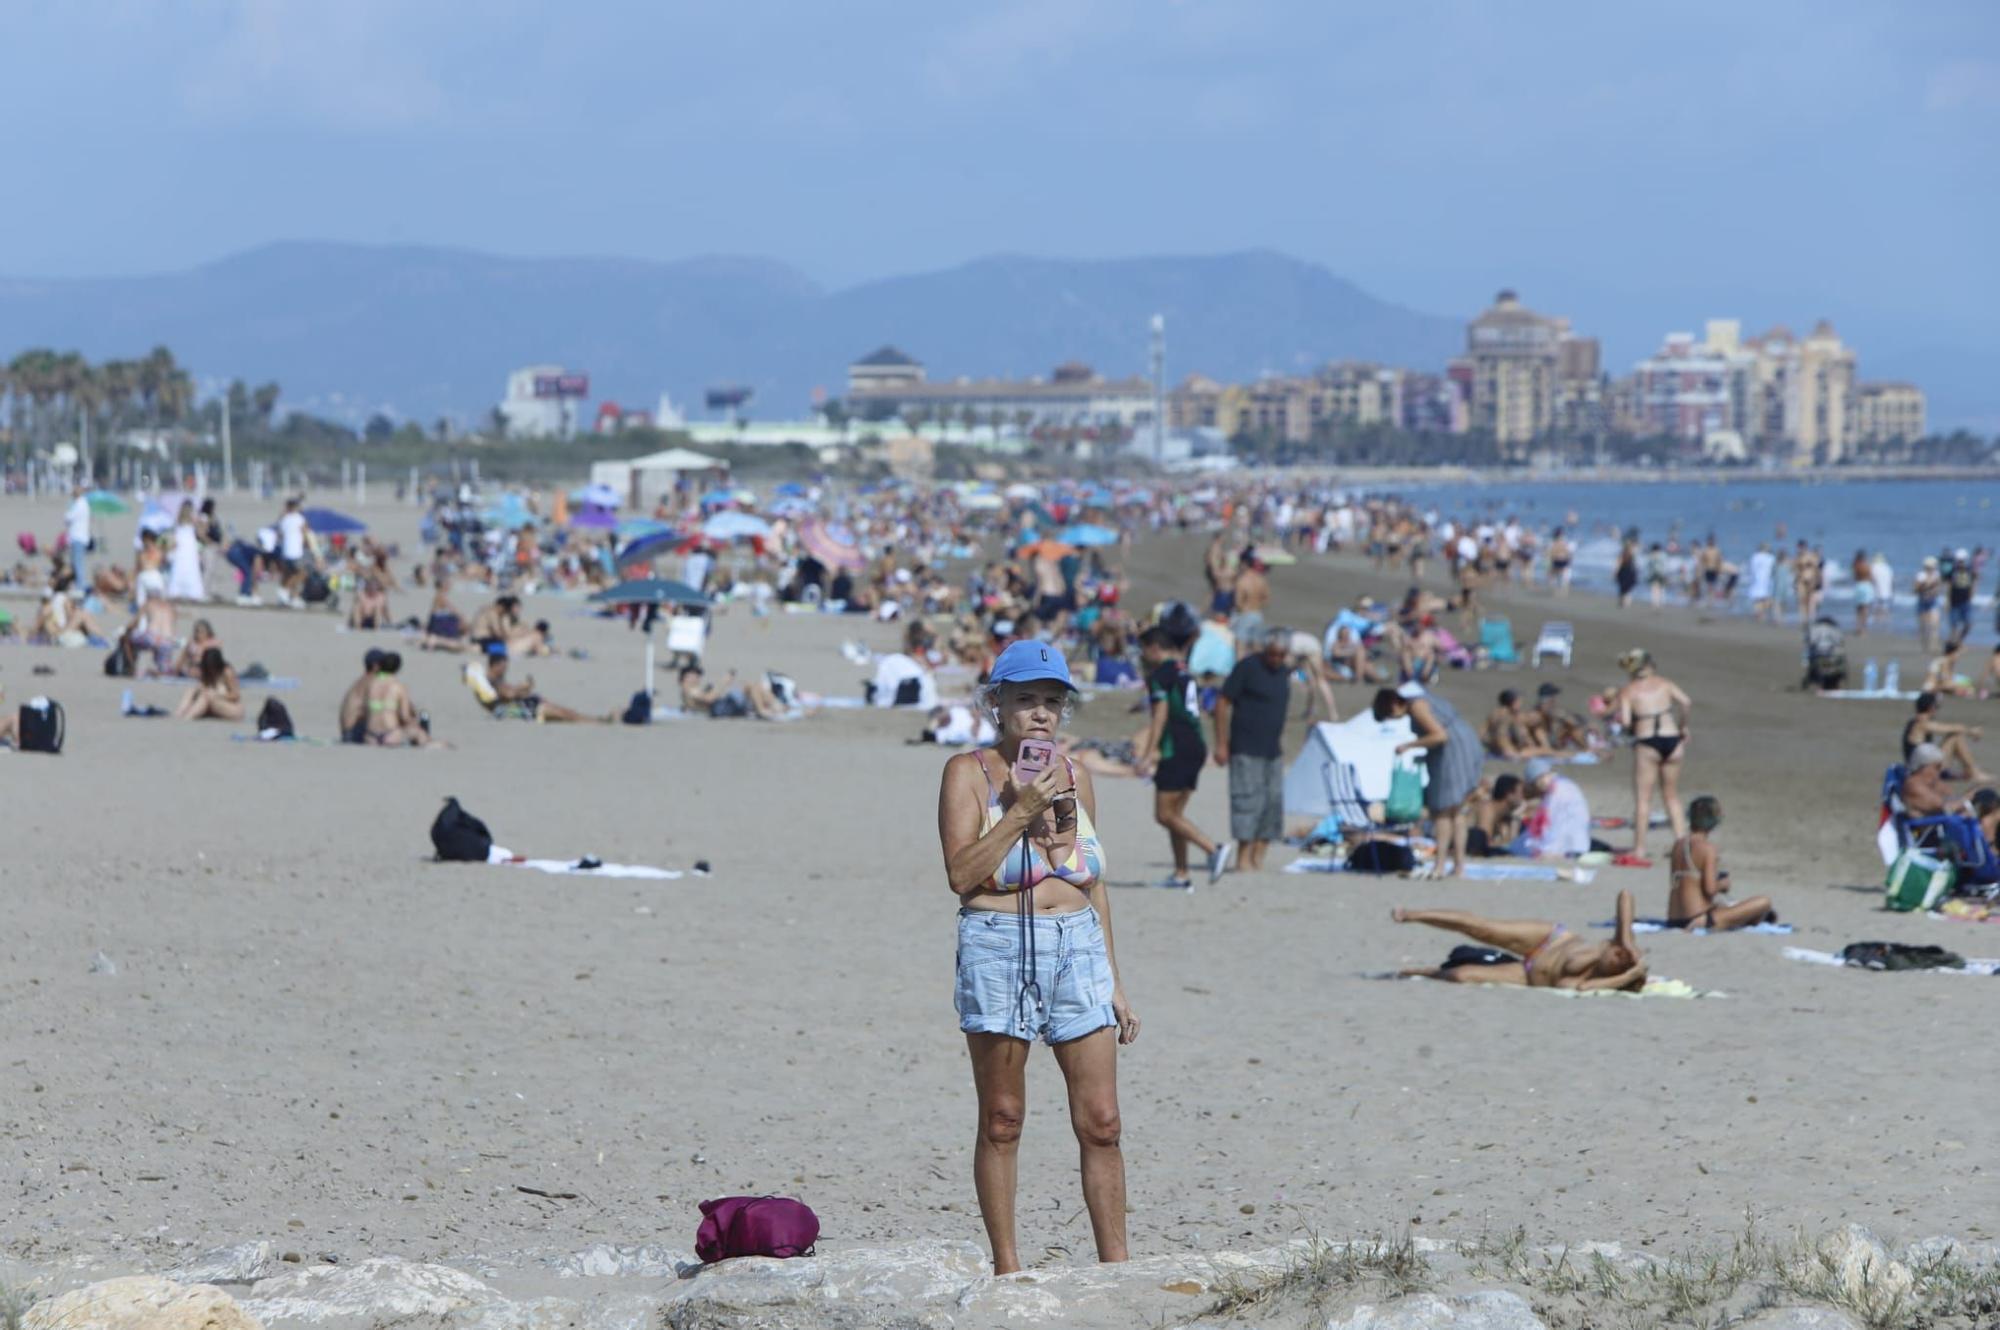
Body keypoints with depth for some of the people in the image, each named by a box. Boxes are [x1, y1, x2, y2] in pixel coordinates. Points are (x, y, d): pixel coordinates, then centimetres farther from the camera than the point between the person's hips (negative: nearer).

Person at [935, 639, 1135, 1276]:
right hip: (999, 948, -4)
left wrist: (1113, 982, 15)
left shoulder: (1075, 778, 13)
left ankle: (1115, 1265, 3)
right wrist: (1021, 810, -16)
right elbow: (961, 874, -12)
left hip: (1078, 949, 4)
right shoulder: (968, 773, -1)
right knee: (1002, 1121, 3)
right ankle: (1007, 1267, 10)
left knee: (1101, 1122, -1)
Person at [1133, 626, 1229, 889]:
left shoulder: (1159, 675, -8)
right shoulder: (1185, 672, 19)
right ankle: (1181, 875, 7)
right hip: (1196, 747, 9)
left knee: (1165, 815, -8)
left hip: (1175, 749, -9)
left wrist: (1148, 754, -18)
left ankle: (1213, 850, -21)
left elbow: (1160, 715, -16)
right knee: (1175, 813, 12)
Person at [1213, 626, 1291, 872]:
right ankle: (1244, 858, -9)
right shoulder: (1247, 668, -9)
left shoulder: (1283, 672, 11)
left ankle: (1258, 857, 9)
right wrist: (1221, 743, -13)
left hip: (1273, 751, 7)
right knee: (1248, 799, -11)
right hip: (1246, 750, -7)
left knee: (1273, 801, 4)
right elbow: (1223, 704, -10)